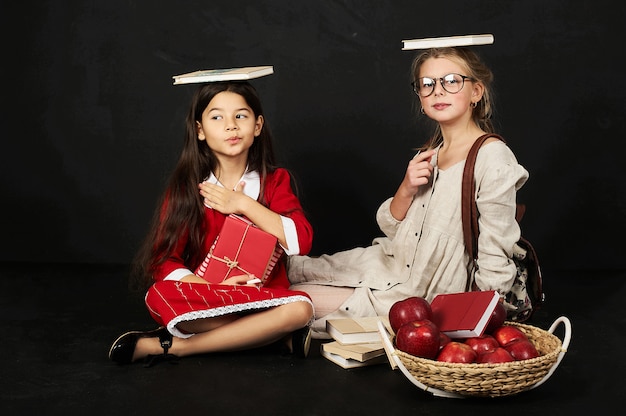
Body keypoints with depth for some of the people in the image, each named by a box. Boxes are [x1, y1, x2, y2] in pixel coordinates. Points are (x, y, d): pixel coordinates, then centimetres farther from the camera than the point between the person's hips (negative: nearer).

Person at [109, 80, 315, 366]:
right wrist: (211, 289, -21)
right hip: (203, 297, -1)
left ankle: (175, 346, -22)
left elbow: (301, 241, -9)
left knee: (300, 308, -32)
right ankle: (275, 334, -23)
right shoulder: (186, 188, 1)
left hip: (264, 296, 2)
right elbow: (164, 261, -5)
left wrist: (244, 205, -13)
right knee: (160, 296, -32)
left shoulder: (275, 181, 5)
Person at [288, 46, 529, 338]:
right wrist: (406, 190, -10)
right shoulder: (429, 155, 8)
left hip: (428, 300, -7)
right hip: (393, 266, 7)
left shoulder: (494, 158, -17)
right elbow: (390, 228, 8)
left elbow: (494, 261, -16)